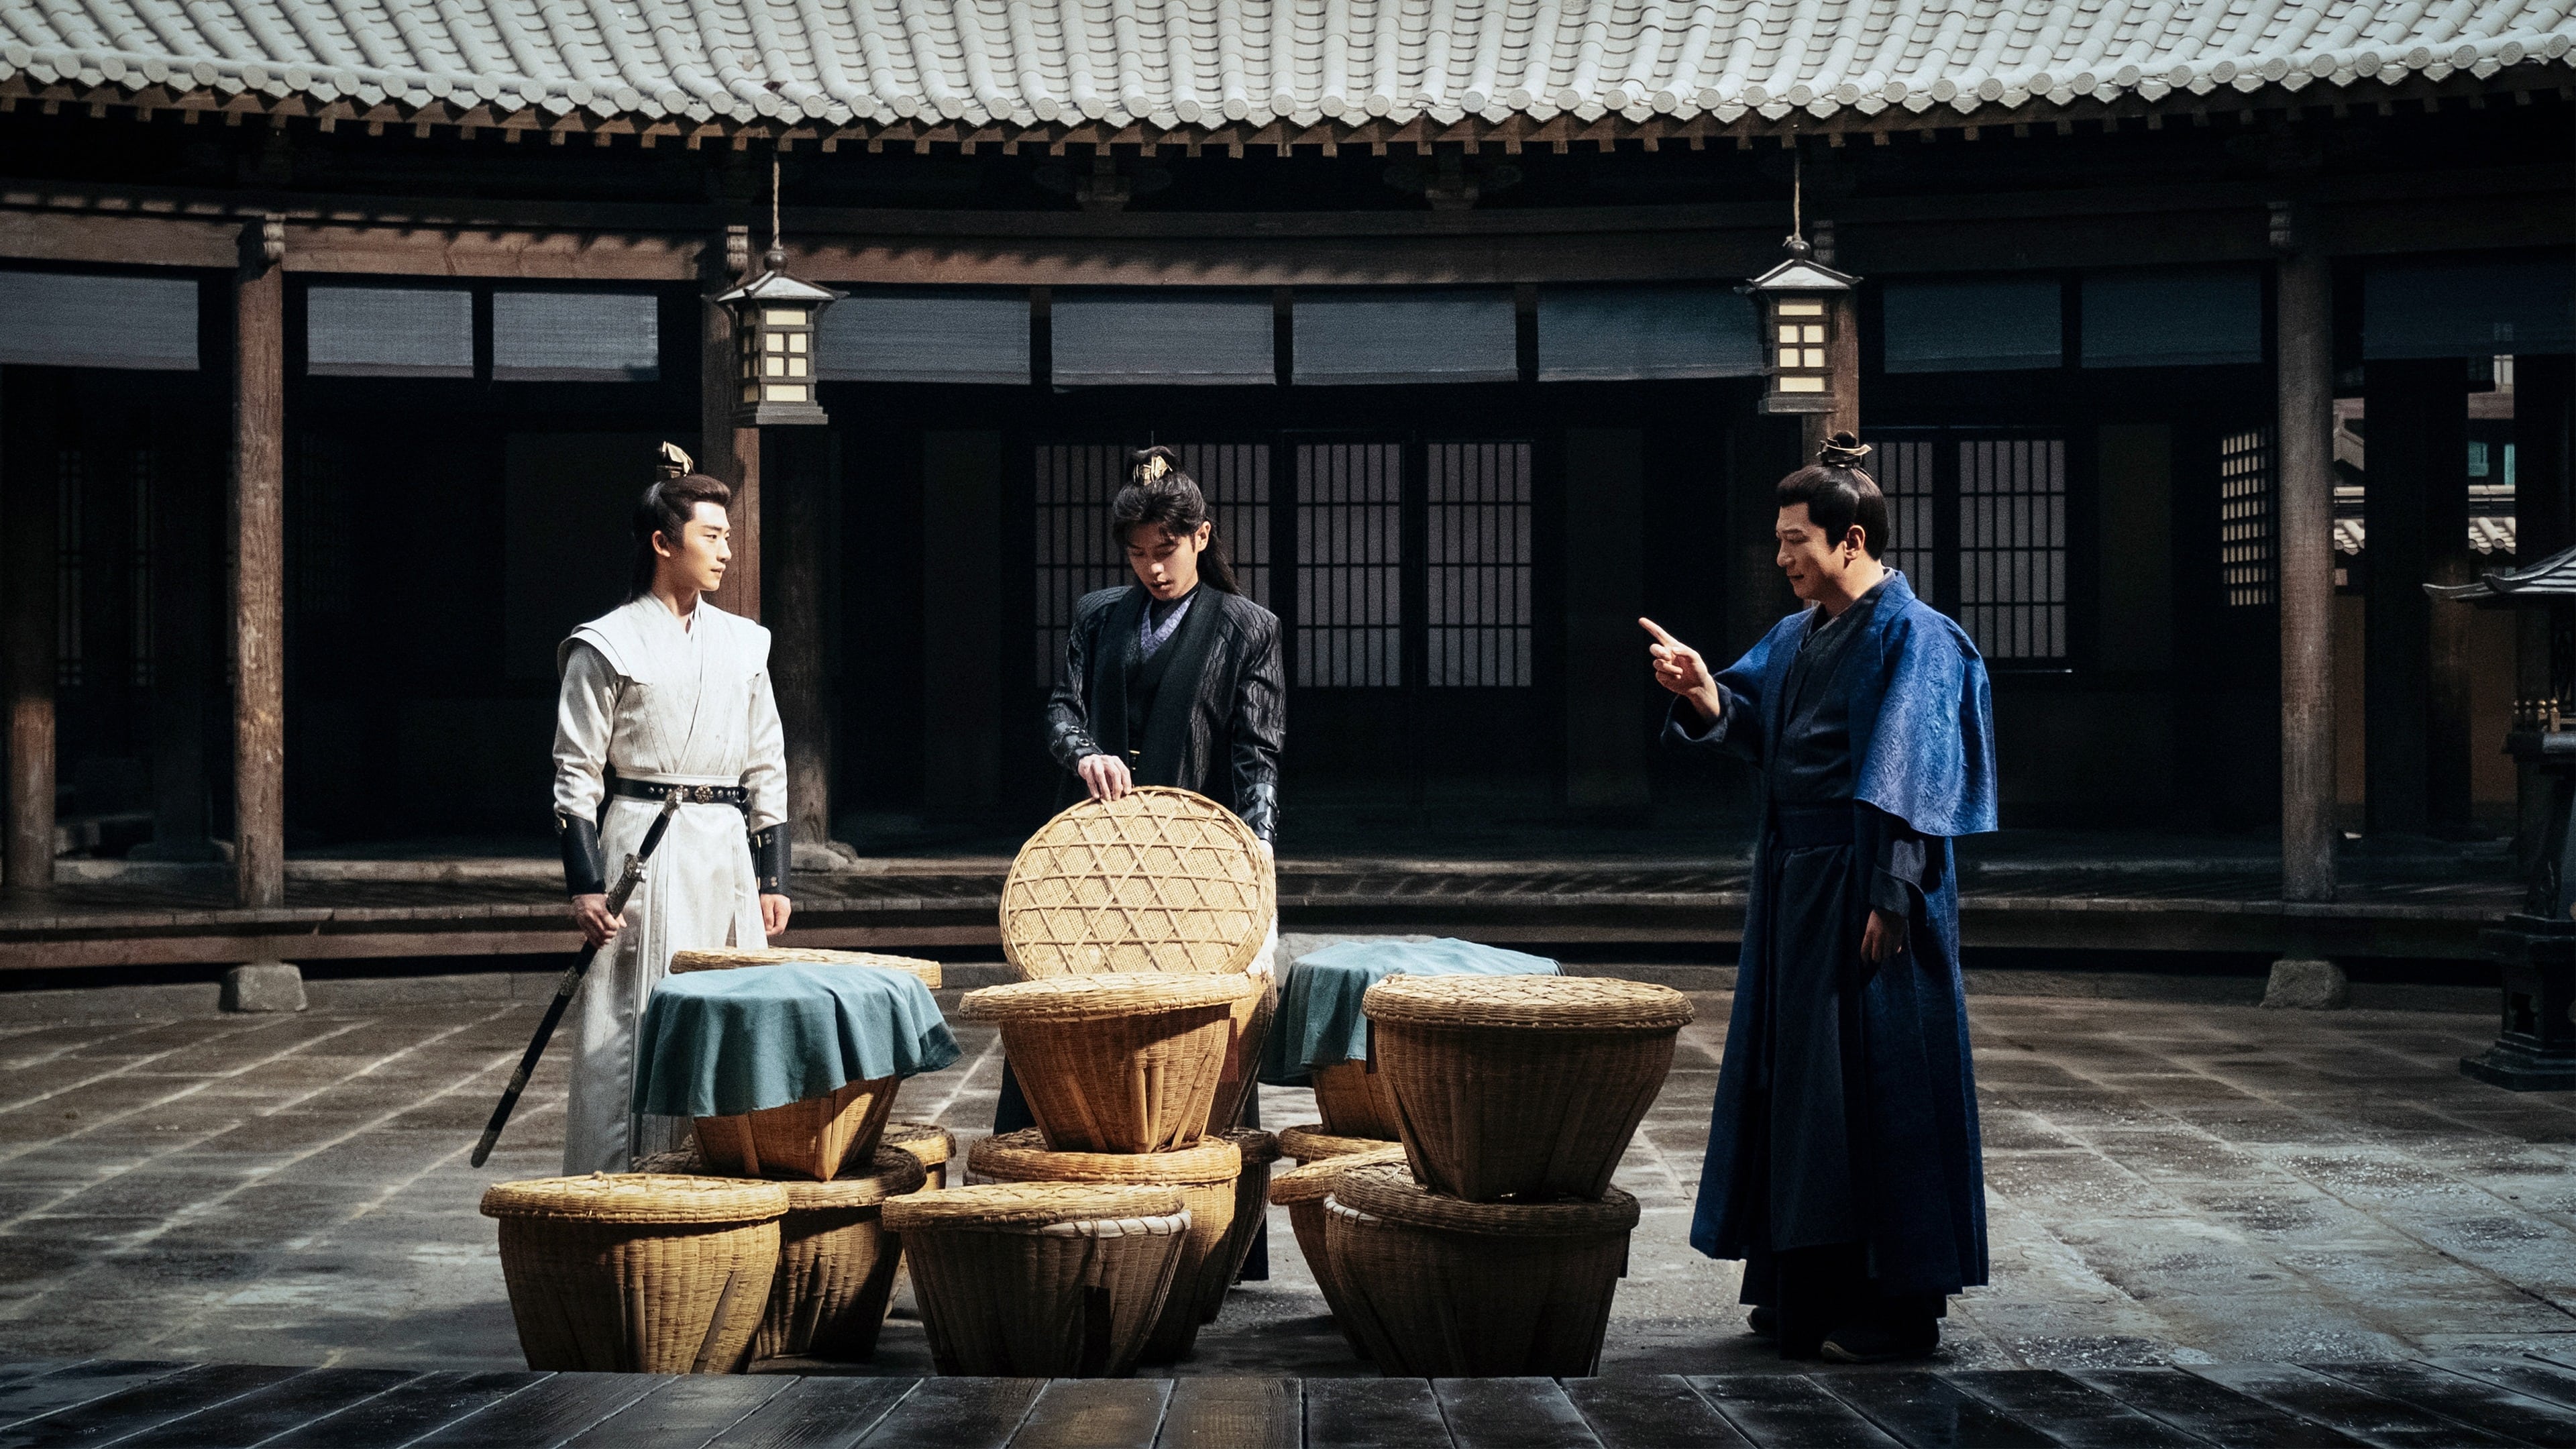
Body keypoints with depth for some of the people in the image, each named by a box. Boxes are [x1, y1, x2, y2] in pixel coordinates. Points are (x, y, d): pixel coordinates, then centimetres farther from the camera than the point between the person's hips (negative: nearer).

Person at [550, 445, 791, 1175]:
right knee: (634, 1031, -5)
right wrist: (584, 885, -9)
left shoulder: (743, 644, 13)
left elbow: (768, 769, 16)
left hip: (728, 854, 5)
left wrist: (773, 879, 11)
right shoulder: (607, 646, -1)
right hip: (644, 848, -5)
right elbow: (576, 773, -2)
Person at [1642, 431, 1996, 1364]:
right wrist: (1703, 693, -9)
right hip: (1797, 880, 9)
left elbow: (1907, 784, -16)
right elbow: (1749, 721, 12)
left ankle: (1896, 1308, 3)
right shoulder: (1802, 633, 13)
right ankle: (1814, 1291, 22)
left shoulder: (1912, 639, -12)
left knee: (1875, 1083, -4)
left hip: (1863, 890, -9)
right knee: (1799, 1076, 12)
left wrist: (1887, 900, -20)